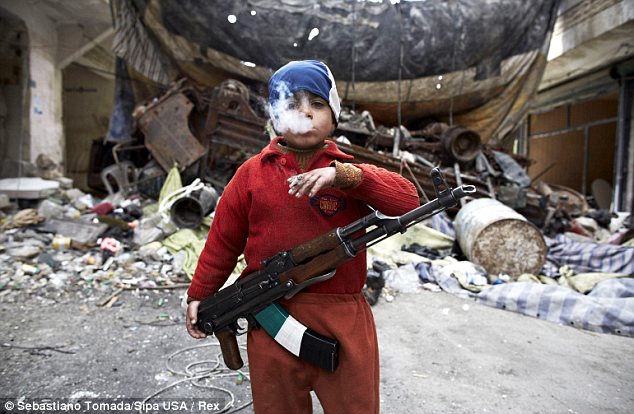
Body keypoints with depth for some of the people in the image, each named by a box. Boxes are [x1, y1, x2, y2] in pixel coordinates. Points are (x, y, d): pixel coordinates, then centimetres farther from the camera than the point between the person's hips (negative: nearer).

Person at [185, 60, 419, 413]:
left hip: (344, 321, 0)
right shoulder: (253, 173, 2)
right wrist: (200, 295, 13)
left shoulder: (350, 171, 0)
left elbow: (409, 201, -15)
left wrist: (342, 175, -27)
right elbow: (224, 241, 8)